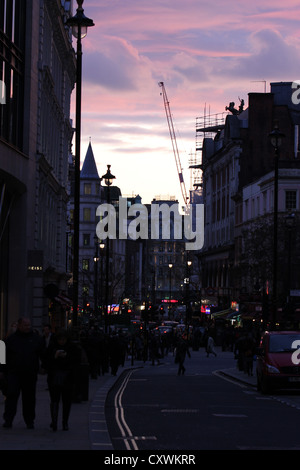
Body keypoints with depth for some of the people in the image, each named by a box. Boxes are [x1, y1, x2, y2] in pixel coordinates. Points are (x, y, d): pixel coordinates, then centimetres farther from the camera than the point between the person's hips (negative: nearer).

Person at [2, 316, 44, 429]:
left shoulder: (36, 338, 8)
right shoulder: (11, 339, 5)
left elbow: (43, 355, 11)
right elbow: (5, 355, 6)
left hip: (30, 374, 1)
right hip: (14, 373, -1)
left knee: (29, 398, 7)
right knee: (11, 396, -10)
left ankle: (29, 421, 17)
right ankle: (8, 420, -9)